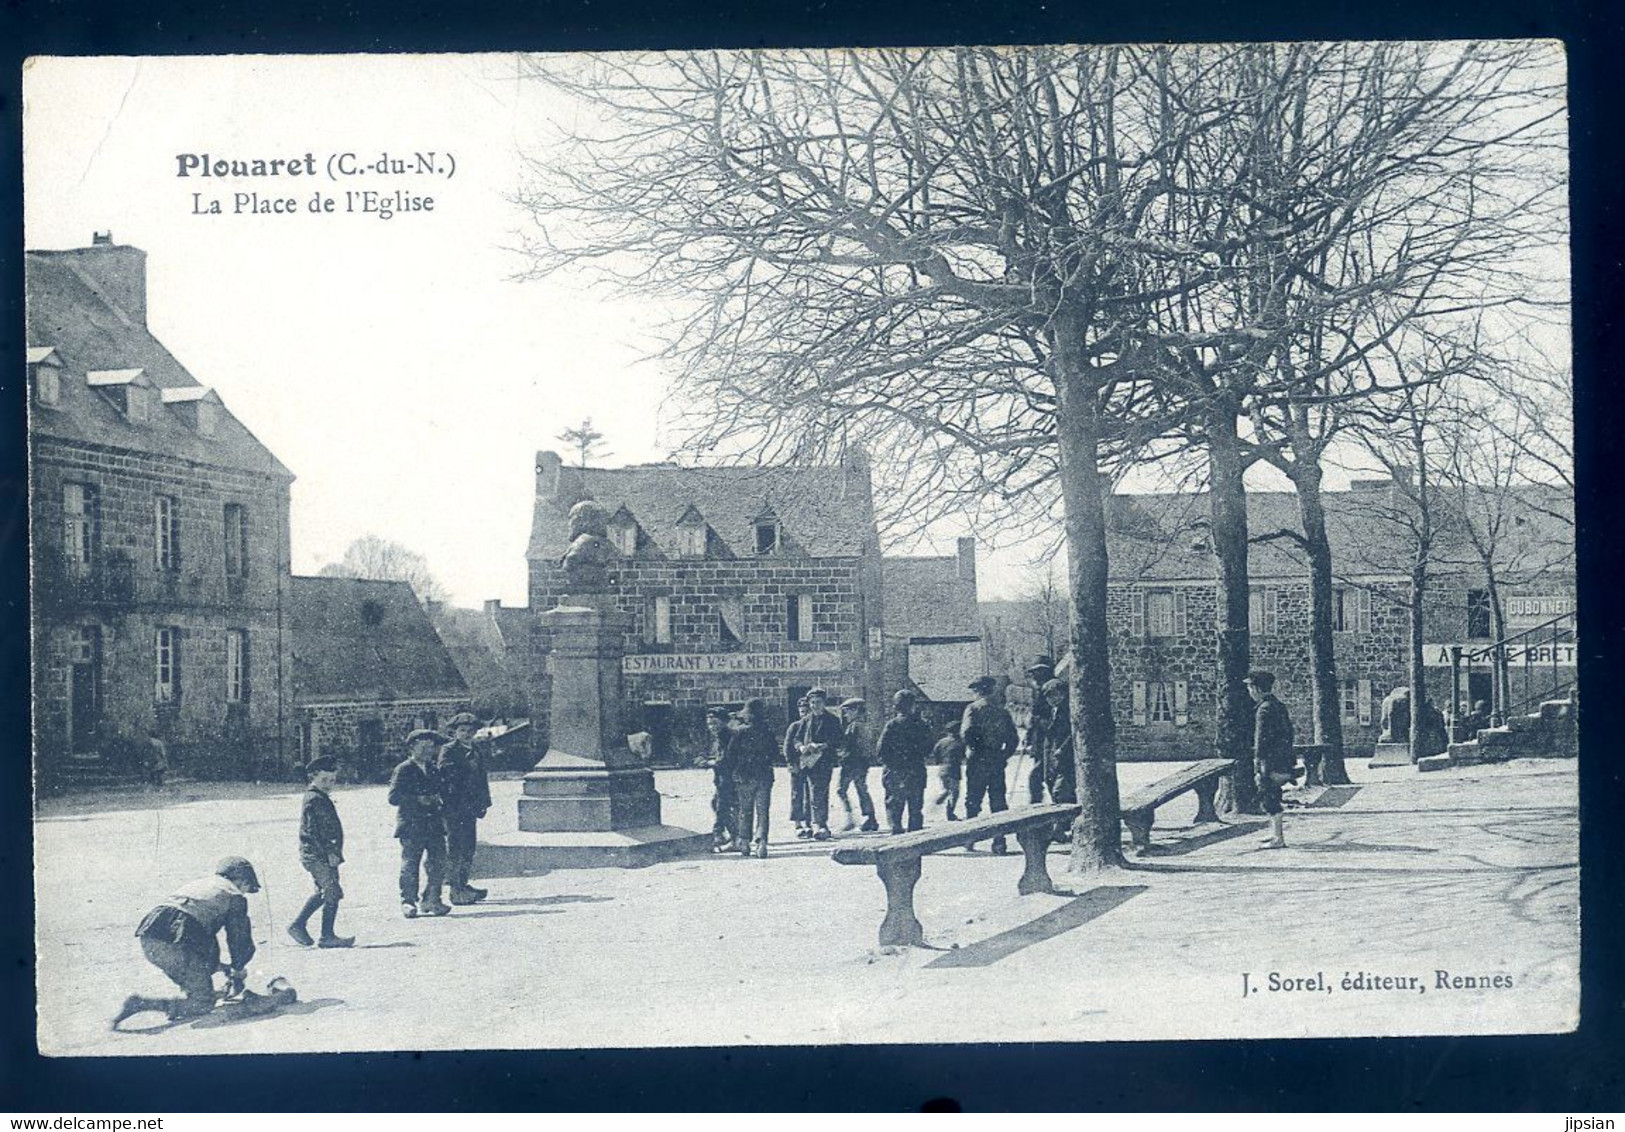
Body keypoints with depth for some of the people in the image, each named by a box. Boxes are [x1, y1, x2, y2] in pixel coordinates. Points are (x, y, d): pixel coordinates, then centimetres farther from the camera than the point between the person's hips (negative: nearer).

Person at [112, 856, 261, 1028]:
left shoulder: (198, 883, 34)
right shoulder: (234, 896, 13)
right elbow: (238, 938, 15)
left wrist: (221, 967, 44)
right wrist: (238, 969, 36)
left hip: (147, 940, 8)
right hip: (175, 947, -8)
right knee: (204, 1004, 3)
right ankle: (140, 1004, -9)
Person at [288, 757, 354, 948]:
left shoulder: (323, 799, 16)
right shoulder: (313, 800, -14)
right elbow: (310, 832, -20)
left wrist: (333, 852, 17)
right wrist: (328, 853, -20)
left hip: (322, 855, 10)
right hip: (317, 856, -10)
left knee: (323, 892, 20)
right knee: (333, 893, -7)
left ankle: (298, 925, 27)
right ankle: (327, 936, -2)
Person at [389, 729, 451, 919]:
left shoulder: (432, 770, 17)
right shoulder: (403, 770, -2)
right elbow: (393, 797, -10)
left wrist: (439, 801, 5)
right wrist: (418, 800, -17)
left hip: (434, 824, 6)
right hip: (411, 825, -6)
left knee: (438, 863, 1)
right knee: (410, 865, -3)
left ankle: (431, 901, 10)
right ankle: (408, 902, 6)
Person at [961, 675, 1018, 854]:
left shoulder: (974, 708, -5)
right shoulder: (1002, 710, 9)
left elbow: (966, 733, -17)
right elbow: (1012, 737, 8)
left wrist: (975, 750, -5)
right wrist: (1004, 755, 13)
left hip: (978, 761, -4)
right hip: (998, 760, 4)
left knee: (973, 800, 5)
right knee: (998, 801, 6)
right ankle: (999, 842, 3)